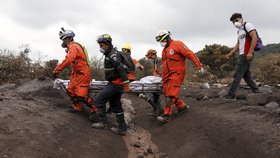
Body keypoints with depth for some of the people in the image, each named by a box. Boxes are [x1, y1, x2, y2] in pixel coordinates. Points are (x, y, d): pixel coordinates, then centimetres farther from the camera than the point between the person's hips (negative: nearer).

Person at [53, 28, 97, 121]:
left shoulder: (73, 46, -18)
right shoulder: (72, 47, 15)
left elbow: (68, 60, -32)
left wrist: (57, 70, -31)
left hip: (83, 74, -10)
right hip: (77, 73, 10)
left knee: (81, 95, -13)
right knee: (70, 90, 15)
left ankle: (94, 109, 1)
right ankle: (77, 107, 28)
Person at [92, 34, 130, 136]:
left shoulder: (113, 55, -17)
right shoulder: (110, 54, 16)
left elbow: (121, 68, -24)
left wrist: (126, 83, -27)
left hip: (115, 84, -10)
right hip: (117, 84, 10)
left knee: (99, 100, -5)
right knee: (115, 105, 13)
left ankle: (102, 122, 2)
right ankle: (122, 128, 16)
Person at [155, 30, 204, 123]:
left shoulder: (177, 44, -6)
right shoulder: (164, 50, 20)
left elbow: (190, 54, -13)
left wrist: (199, 65, -19)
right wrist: (163, 78, 24)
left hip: (177, 73, -9)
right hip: (167, 75, 9)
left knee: (171, 94, -14)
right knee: (167, 93, 8)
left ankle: (166, 115, -14)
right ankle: (182, 106, 23)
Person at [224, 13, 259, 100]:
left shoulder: (248, 25, -5)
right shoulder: (239, 30, 22)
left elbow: (254, 38, -16)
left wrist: (250, 52, -24)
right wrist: (231, 53, 17)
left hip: (246, 54, -10)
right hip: (242, 55, 10)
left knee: (238, 74, -10)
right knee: (246, 75, 12)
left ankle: (231, 94, -10)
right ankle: (256, 91, 17)